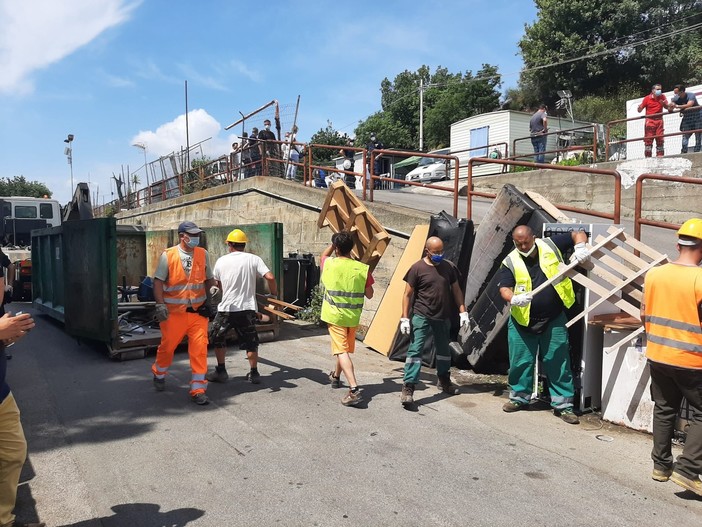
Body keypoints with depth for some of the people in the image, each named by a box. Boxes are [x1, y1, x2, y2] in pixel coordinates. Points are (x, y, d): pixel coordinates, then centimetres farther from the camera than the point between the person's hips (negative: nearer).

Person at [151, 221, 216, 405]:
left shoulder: (203, 254, 5)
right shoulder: (168, 255, -4)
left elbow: (208, 279, 14)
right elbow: (158, 281, -4)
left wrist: (207, 297, -1)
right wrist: (160, 304, -13)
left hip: (198, 311, 2)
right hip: (174, 312, -2)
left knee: (200, 348, -5)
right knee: (167, 346, 12)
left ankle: (198, 389, 5)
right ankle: (159, 375, 43)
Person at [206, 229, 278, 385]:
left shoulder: (221, 261, 0)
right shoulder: (253, 259, -4)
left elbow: (218, 284, 14)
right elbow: (270, 277, -14)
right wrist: (274, 292, 4)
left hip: (226, 308, 0)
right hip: (247, 308, 1)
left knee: (218, 338, 19)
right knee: (250, 341, 12)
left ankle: (221, 371, 22)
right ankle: (254, 373, 17)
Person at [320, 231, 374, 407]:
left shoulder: (329, 264, -10)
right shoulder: (363, 268, -8)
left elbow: (323, 255, 17)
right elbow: (369, 295, 2)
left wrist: (335, 243, 22)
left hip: (335, 315, -3)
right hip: (353, 317, 3)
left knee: (342, 351, -6)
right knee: (344, 348, 23)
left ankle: (354, 390, -20)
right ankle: (336, 376, 45)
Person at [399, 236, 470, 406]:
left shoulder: (449, 267, 3)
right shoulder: (417, 268, -8)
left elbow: (456, 290, 11)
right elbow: (408, 294, -6)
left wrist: (463, 311, 5)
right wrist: (405, 318, -11)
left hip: (443, 317, 5)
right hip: (421, 317, -5)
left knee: (443, 349, 20)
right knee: (415, 350, -11)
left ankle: (444, 380, 40)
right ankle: (408, 387, -11)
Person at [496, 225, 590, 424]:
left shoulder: (550, 245, 1)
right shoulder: (510, 262, -2)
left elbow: (578, 234, 9)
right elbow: (504, 289, -11)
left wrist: (580, 247, -13)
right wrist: (514, 299, -32)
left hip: (554, 320, 0)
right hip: (522, 321, 1)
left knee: (558, 362, 3)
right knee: (521, 361, 8)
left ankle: (563, 405, 14)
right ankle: (519, 397, 28)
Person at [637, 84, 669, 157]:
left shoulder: (662, 97, 7)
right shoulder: (647, 98, -2)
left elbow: (667, 107, 11)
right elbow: (639, 110, 0)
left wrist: (664, 103, -9)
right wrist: (639, 108, -23)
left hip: (659, 120, 3)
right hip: (650, 120, -3)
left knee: (660, 139, 4)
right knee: (648, 139, -6)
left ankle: (660, 155, 10)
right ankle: (647, 156, -4)